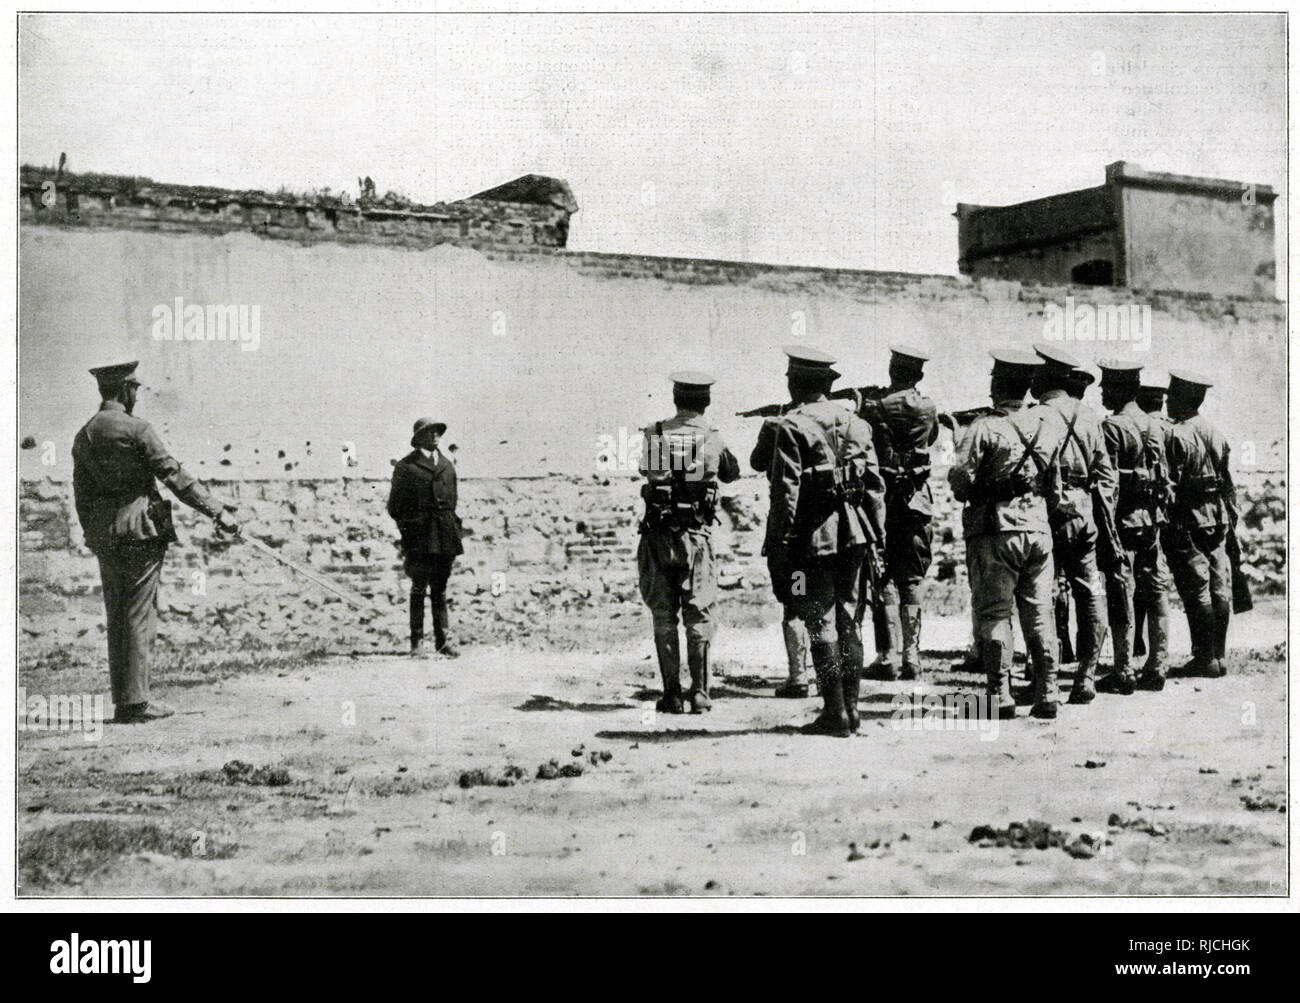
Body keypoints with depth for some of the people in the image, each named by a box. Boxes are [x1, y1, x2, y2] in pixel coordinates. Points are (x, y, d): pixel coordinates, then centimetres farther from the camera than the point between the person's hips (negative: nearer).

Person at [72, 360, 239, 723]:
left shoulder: (83, 436, 10)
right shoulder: (137, 430, -11)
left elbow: (82, 494, 14)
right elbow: (174, 476, -14)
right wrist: (217, 511, -12)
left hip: (104, 535, 7)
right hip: (140, 531, -7)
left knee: (117, 618, 11)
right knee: (140, 616, -3)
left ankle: (122, 700, 15)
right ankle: (136, 702, -2)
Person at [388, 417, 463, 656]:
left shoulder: (447, 464, 17)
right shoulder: (406, 466, 0)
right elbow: (395, 506, 2)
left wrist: (454, 527, 12)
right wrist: (407, 528, -6)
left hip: (445, 536, 4)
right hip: (420, 538, -4)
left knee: (440, 591, 7)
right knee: (419, 590, -2)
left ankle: (443, 640, 9)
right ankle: (417, 642, 1)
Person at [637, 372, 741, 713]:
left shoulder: (653, 435, -1)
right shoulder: (712, 439, -4)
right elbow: (732, 473, 12)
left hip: (658, 535, 1)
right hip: (696, 535, -1)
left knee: (663, 618, 8)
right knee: (699, 617, 7)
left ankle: (672, 694, 7)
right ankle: (699, 692, 4)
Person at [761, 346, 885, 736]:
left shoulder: (792, 427, -10)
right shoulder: (855, 422, 9)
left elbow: (786, 492, -14)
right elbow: (875, 485, 9)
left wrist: (778, 547, -10)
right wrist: (876, 539, 13)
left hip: (813, 539, -6)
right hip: (853, 535, 6)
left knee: (822, 625, -1)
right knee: (849, 622, 12)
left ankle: (835, 714, 0)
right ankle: (851, 708, 17)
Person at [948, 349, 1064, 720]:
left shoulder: (985, 428, -11)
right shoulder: (1047, 426, 6)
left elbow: (959, 477, -14)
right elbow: (1056, 486, 12)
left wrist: (972, 496, 6)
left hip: (996, 532, -5)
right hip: (1038, 529, 5)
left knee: (993, 614, 1)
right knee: (1039, 614, 9)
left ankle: (1000, 696, -1)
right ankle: (1047, 695, 10)